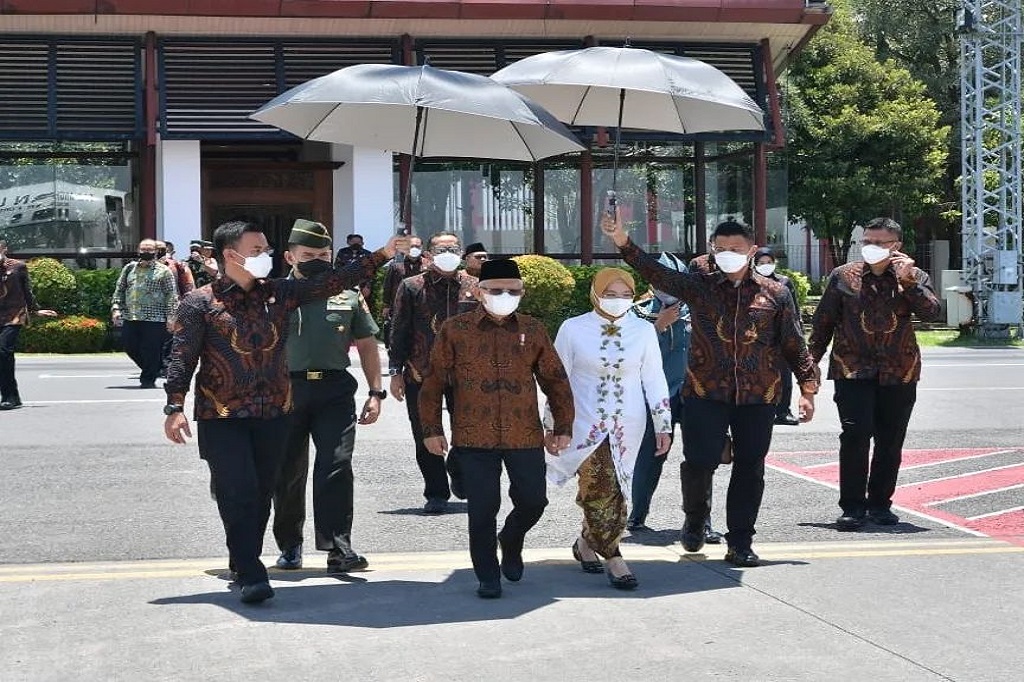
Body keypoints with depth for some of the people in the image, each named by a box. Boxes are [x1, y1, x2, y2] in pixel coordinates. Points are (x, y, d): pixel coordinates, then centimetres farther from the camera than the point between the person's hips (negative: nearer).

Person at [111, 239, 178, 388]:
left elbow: (172, 295, -1)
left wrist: (171, 316, -9)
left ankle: (148, 379, 6)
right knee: (130, 345, 6)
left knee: (151, 350, -6)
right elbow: (119, 290, 18)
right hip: (130, 318, 5)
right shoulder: (129, 268, 15)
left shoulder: (163, 271, 2)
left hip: (154, 319, -5)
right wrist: (116, 308, 5)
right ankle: (151, 370, 25)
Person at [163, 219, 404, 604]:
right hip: (222, 418, -5)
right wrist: (175, 407, -17)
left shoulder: (279, 293, 8)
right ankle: (250, 575, -5)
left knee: (262, 496, 11)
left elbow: (332, 281, 4)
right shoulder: (199, 303, -4)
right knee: (238, 496, -10)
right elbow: (182, 357, -7)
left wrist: (382, 255, -4)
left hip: (273, 414, 5)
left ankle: (243, 564, 26)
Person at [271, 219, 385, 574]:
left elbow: (367, 345, 15)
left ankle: (337, 547, -11)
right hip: (286, 391, 0)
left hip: (335, 389, 0)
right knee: (287, 471, 7)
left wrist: (375, 393, 7)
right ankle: (289, 545, 21)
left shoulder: (347, 296, 11)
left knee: (337, 466, -11)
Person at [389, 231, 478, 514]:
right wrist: (396, 371, -3)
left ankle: (456, 467, 32)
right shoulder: (412, 287, 3)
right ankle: (436, 494, 15)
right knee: (426, 439, 3)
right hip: (421, 374, -1)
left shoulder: (474, 287, 8)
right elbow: (398, 331, 2)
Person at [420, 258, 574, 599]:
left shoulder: (533, 330, 7)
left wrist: (563, 426, 8)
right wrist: (431, 429, 1)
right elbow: (433, 382, 3)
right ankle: (488, 577, 16)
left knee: (533, 501, 5)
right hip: (475, 438, -2)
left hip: (526, 436, 2)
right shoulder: (454, 329, 0)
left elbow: (556, 380, 12)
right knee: (482, 509, -1)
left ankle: (511, 541, 37)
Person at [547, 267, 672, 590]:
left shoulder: (643, 331, 1)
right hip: (585, 423, -2)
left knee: (610, 490, 6)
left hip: (627, 426, 2)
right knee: (603, 490, -10)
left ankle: (587, 542, 27)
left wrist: (663, 426, 4)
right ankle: (614, 560, -7)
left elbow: (654, 380, 6)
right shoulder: (573, 329, -4)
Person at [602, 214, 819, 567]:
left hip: (758, 396, 1)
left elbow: (794, 344, 10)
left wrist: (808, 388, 5)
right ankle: (695, 517, 24)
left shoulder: (774, 293, 7)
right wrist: (624, 242, -23)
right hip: (706, 392, -1)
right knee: (700, 461, -7)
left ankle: (740, 543, 16)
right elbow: (657, 273, -9)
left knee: (750, 468, 4)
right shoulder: (699, 286, 4)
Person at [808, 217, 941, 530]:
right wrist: (811, 361, 6)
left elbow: (930, 311, -10)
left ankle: (879, 503, 21)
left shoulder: (914, 277, 6)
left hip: (899, 373, 2)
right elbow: (823, 322, 9)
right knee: (856, 434, -14)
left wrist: (908, 282, -19)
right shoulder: (843, 276, 6)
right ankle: (852, 507, -7)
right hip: (853, 370, -2)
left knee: (890, 441, 7)